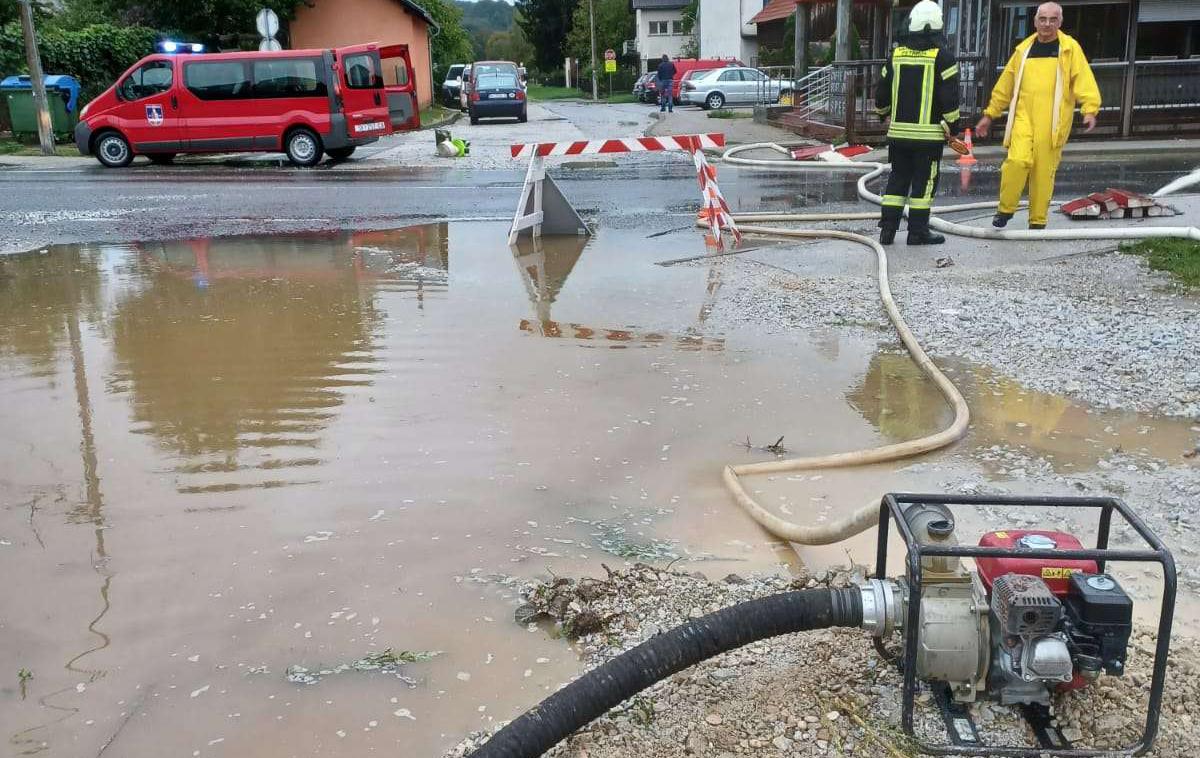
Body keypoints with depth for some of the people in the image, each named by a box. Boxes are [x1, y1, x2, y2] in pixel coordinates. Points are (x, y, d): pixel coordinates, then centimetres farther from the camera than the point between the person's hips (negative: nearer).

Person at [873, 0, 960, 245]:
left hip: (898, 132, 4)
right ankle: (918, 231, 5)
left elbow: (881, 93, 14)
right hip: (929, 133, -4)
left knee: (898, 178, 13)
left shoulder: (897, 54, 7)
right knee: (925, 181, 3)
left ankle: (888, 228, 11)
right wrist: (952, 126, 2)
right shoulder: (942, 56, -6)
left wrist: (884, 114, 32)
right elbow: (950, 98, -9)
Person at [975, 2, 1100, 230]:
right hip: (1024, 117, 1)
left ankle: (1038, 222, 14)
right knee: (1018, 160, -19)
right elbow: (1005, 85, 17)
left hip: (1052, 123, -1)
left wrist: (1090, 110, -21)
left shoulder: (1070, 48, 3)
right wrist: (989, 115, 16)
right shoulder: (1023, 50, 12)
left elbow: (1084, 81, -7)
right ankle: (1005, 209, 0)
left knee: (1044, 171, 1)